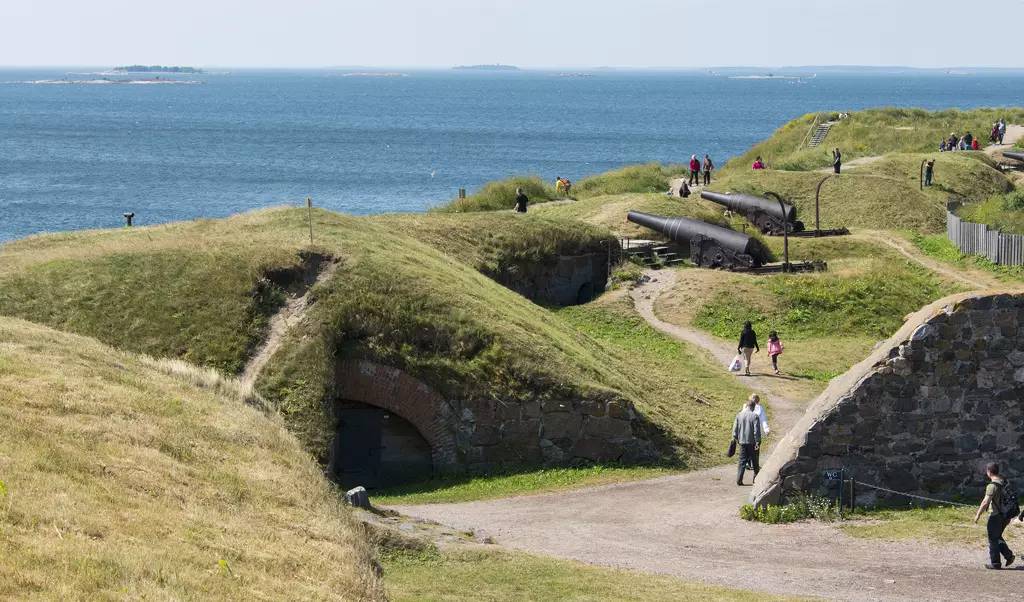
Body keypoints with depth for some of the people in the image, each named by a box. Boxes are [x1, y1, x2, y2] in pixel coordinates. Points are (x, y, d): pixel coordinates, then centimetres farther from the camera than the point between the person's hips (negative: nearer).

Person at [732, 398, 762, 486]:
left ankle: (739, 480, -3)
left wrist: (737, 440, 16)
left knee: (742, 461, 6)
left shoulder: (739, 415, 1)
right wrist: (758, 442, -8)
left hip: (742, 442, 3)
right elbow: (757, 431, -13)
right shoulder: (754, 416, -11)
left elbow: (735, 429, 5)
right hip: (751, 442, -3)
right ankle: (756, 478, 18)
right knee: (754, 461, 11)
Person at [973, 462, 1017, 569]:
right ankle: (1008, 555, 14)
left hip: (997, 516, -8)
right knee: (997, 537, 23)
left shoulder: (993, 486, -21)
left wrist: (978, 514, -11)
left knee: (993, 539, 6)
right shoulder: (1005, 483, 6)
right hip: (1007, 515, 8)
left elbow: (986, 502, -23)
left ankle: (995, 563, 12)